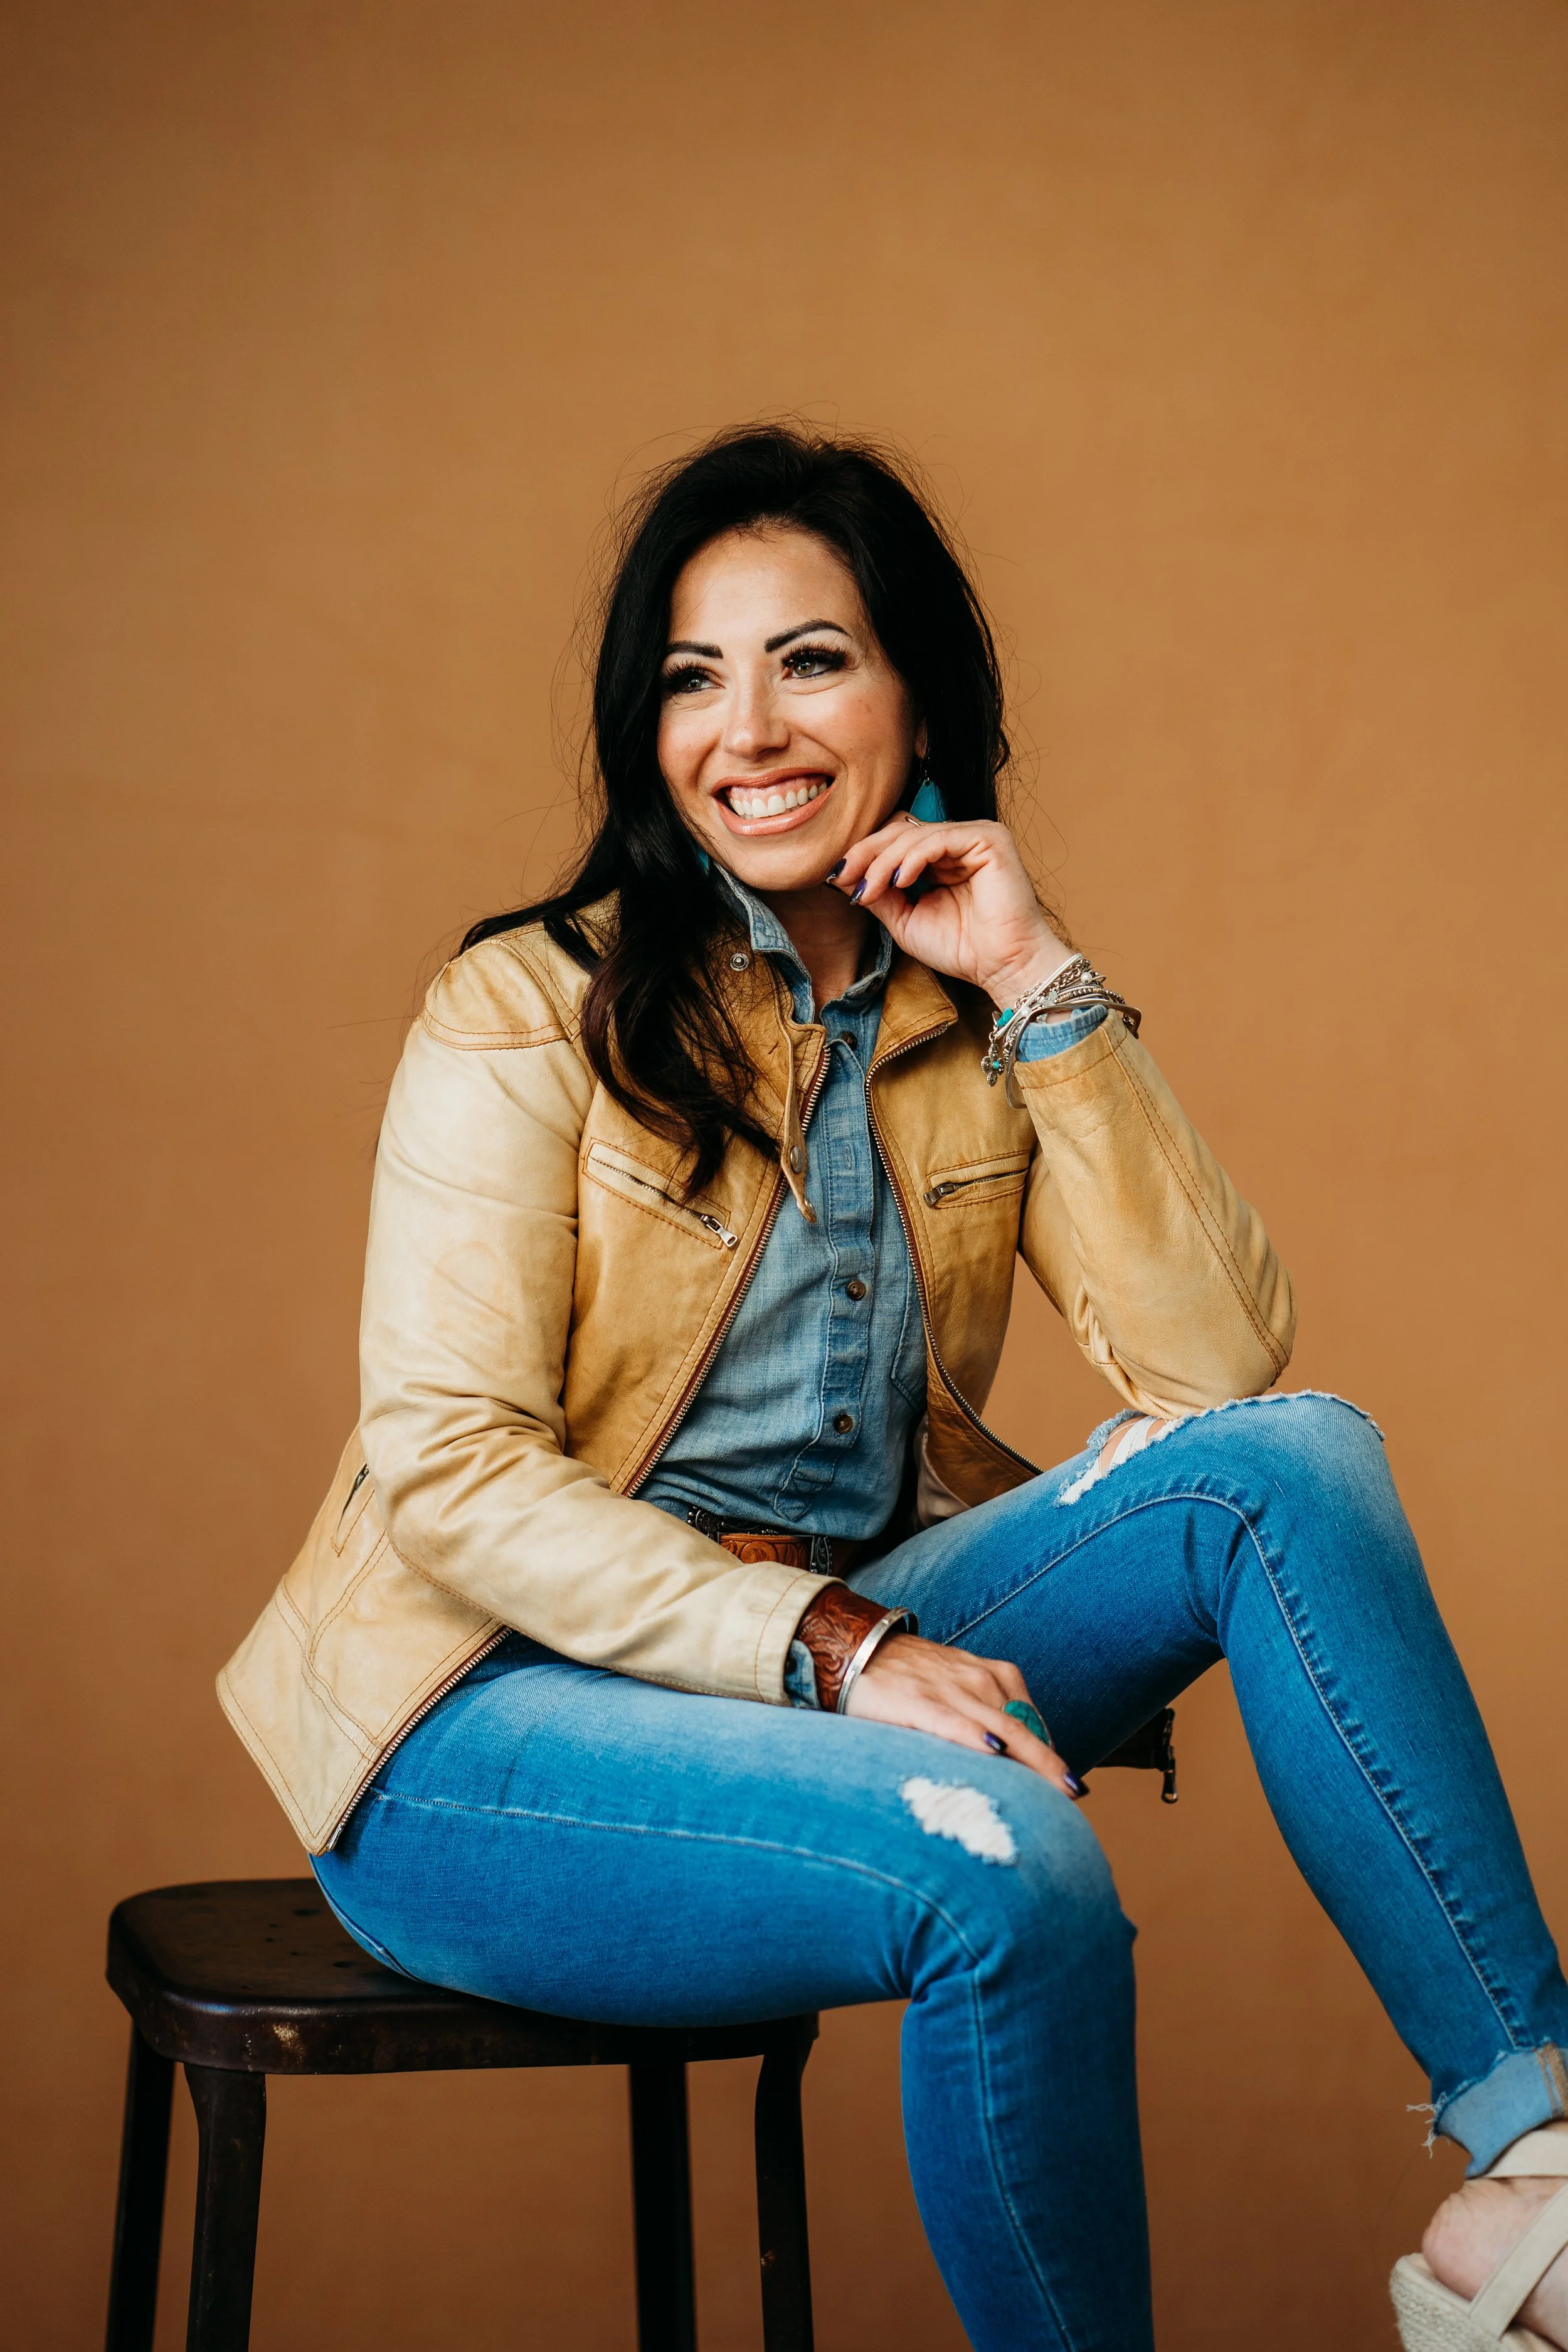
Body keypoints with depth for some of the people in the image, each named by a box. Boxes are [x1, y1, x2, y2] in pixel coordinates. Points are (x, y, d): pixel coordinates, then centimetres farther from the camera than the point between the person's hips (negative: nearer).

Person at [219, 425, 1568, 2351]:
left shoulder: (983, 1028, 7)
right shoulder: (530, 1013, -6)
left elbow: (1223, 1362, -6)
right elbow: (447, 1469, -15)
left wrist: (1045, 990, -11)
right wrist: (822, 1649, -25)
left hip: (841, 1650, 5)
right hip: (499, 1718, -5)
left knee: (1296, 1461, -17)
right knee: (1008, 1867, -33)